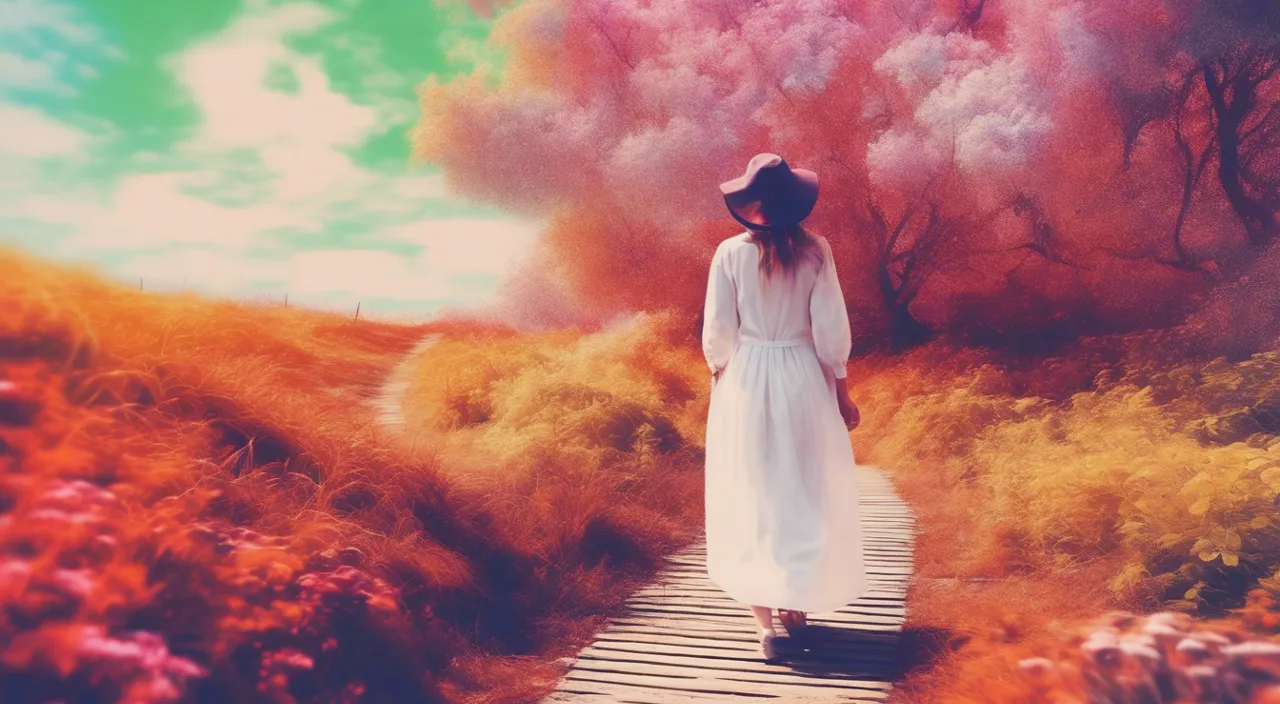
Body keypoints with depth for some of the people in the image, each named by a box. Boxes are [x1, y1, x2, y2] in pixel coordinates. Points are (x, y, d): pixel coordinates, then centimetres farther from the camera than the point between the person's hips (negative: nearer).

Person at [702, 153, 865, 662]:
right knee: (807, 494, 16)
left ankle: (764, 620, 8)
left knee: (752, 498, 9)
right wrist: (840, 391, 5)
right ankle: (797, 604, 27)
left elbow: (718, 331, -7)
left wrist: (719, 373, 12)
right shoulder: (815, 252, -7)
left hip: (745, 380, 0)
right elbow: (830, 330, -6)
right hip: (803, 378, 1)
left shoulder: (731, 253, -9)